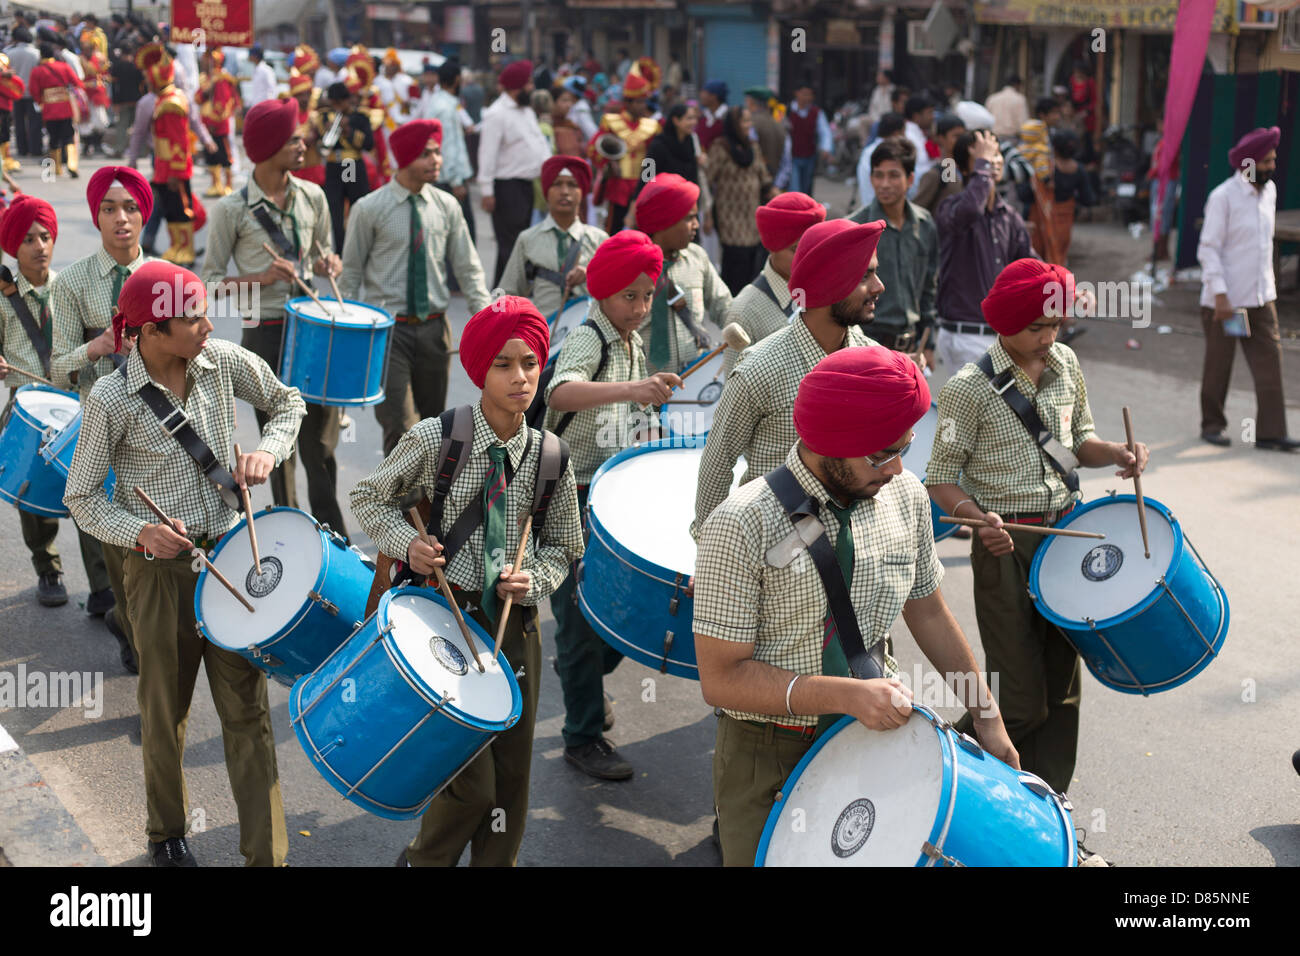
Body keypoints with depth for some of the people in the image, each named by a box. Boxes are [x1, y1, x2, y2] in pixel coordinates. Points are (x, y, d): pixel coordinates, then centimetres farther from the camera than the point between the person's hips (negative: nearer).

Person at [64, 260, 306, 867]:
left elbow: (287, 403, 12)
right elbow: (82, 498, -4)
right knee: (165, 713, 14)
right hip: (160, 571, -2)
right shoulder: (111, 400, -14)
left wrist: (266, 450, -7)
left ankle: (267, 854, 12)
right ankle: (167, 836, 38)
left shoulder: (223, 361, -6)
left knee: (247, 711, 4)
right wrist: (138, 531, -21)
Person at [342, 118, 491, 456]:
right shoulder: (370, 209, -6)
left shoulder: (447, 206, 4)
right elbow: (351, 273, -1)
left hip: (434, 327, 4)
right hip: (389, 328, -4)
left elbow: (468, 268, 7)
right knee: (400, 427, -12)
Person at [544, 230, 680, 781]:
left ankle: (580, 676, 40)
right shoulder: (586, 340, -17)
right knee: (581, 614, -1)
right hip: (572, 496, -8)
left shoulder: (633, 345, 10)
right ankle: (584, 737, 10)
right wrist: (632, 390, -53)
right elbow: (562, 392, -40)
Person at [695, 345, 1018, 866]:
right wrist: (848, 695, -28)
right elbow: (721, 678, -21)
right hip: (767, 761, -4)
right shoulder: (741, 526, -22)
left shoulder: (905, 496, -3)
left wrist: (986, 716, 13)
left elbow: (926, 610, 12)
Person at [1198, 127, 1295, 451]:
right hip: (1225, 299, -6)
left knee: (1269, 360, 0)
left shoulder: (1269, 190, 9)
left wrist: (1269, 283, 16)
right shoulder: (1223, 197, -12)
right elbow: (1208, 248, -14)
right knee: (1218, 365, 6)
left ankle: (1270, 432, 3)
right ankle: (1212, 425, 22)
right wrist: (1220, 296, -18)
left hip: (1261, 297, 6)